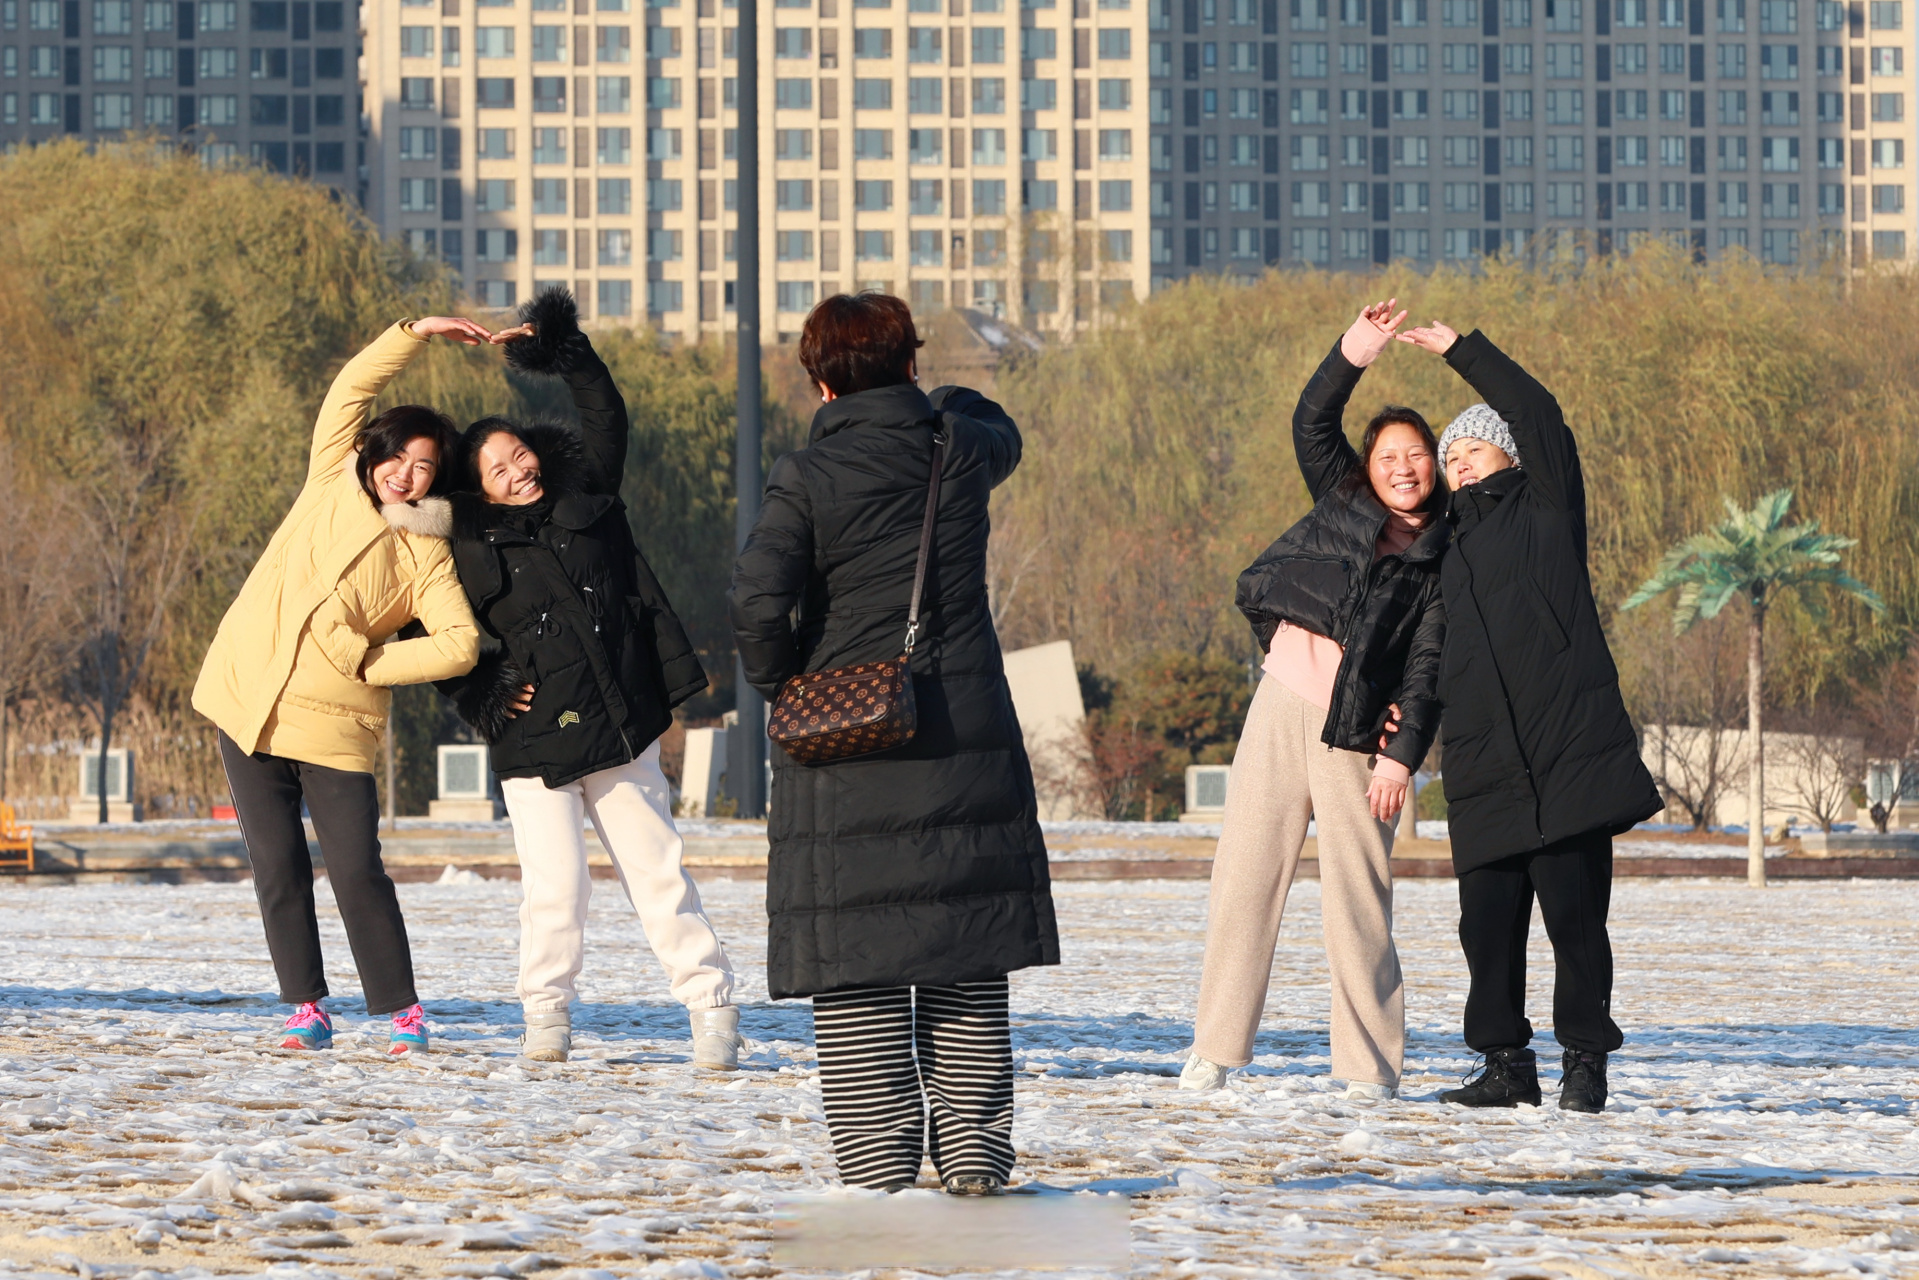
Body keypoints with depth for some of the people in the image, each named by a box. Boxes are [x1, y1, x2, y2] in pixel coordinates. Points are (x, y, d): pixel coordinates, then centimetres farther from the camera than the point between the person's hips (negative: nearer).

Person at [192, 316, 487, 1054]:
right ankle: (306, 1011, 11)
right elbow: (351, 388, 5)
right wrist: (418, 332, 2)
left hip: (335, 725, -3)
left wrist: (365, 662, -13)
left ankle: (403, 1013, 4)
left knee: (357, 874, -6)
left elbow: (460, 645, -13)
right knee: (278, 870, 3)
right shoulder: (332, 488, 7)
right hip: (249, 706, 3)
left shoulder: (426, 557, -1)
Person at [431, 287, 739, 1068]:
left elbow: (605, 416, 13)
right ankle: (547, 1014, 8)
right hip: (535, 742, -3)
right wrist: (485, 698, -5)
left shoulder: (586, 499, 6)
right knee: (555, 884, -10)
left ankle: (711, 1007, 9)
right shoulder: (474, 552, -3)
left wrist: (565, 352, 5)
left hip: (622, 731, 3)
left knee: (656, 869, 4)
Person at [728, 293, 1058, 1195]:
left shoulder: (807, 479, -9)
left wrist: (780, 683, -1)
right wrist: (943, 400, 48)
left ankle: (877, 1165, -2)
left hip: (846, 750, -3)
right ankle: (973, 1149, 7)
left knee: (855, 971, 2)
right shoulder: (960, 450, 2)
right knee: (968, 967, 10)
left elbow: (757, 603, -19)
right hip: (969, 740, 3)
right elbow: (1000, 434, 28)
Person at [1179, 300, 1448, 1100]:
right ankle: (1216, 1049, 6)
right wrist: (1354, 355, -11)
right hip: (1282, 704, 3)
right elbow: (1312, 422, 4)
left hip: (1353, 733, -3)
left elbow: (1429, 666, -3)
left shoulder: (1440, 565, 4)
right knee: (1244, 875, 1)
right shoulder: (1341, 501, 13)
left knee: (1357, 893, -6)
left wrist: (1404, 754, -13)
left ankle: (1369, 1065, -1)